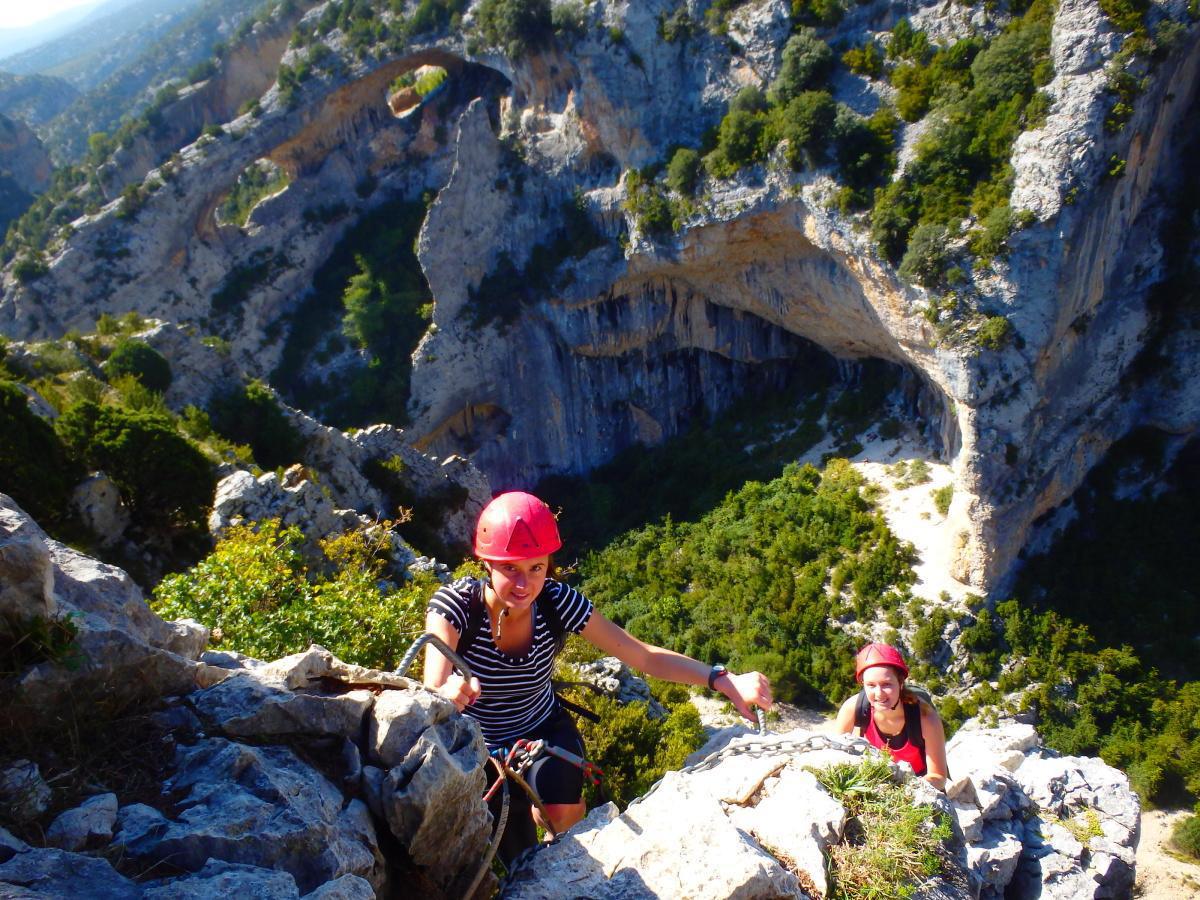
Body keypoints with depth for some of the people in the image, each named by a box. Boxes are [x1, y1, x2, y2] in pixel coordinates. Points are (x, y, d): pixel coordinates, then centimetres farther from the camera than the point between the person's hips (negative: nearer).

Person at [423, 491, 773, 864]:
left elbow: (645, 657, -22)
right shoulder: (456, 604, -29)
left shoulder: (558, 603, -23)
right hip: (478, 750, -1)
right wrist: (448, 695, -64)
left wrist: (724, 679, -36)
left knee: (563, 811, -24)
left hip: (545, 732, 2)